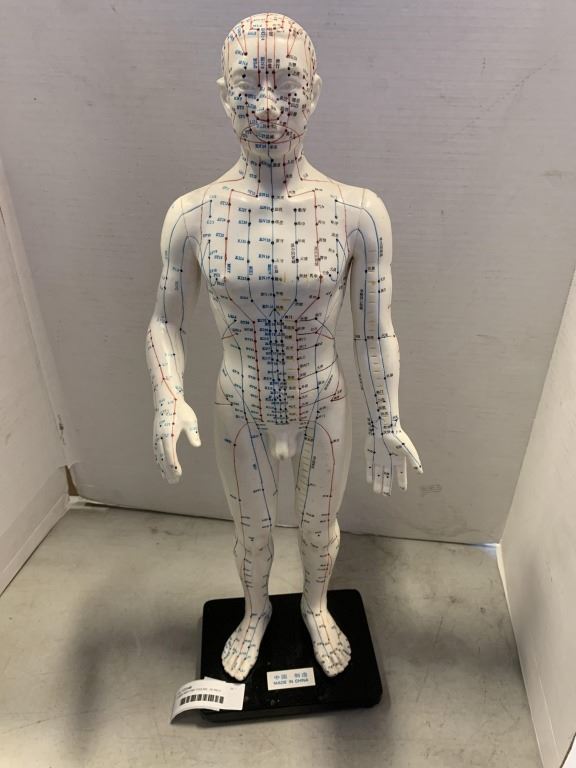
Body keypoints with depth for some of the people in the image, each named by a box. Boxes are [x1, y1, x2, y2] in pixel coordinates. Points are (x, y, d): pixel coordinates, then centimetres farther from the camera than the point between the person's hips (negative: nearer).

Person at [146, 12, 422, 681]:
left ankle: (316, 607, 59)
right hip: (241, 417, 1)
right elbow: (166, 323, -4)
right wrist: (169, 400, -20)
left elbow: (375, 332, -8)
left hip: (324, 412, 0)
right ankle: (255, 612, 59)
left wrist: (387, 425, -9)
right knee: (251, 532, 24)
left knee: (319, 527, 24)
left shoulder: (358, 212, -16)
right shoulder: (192, 214, -13)